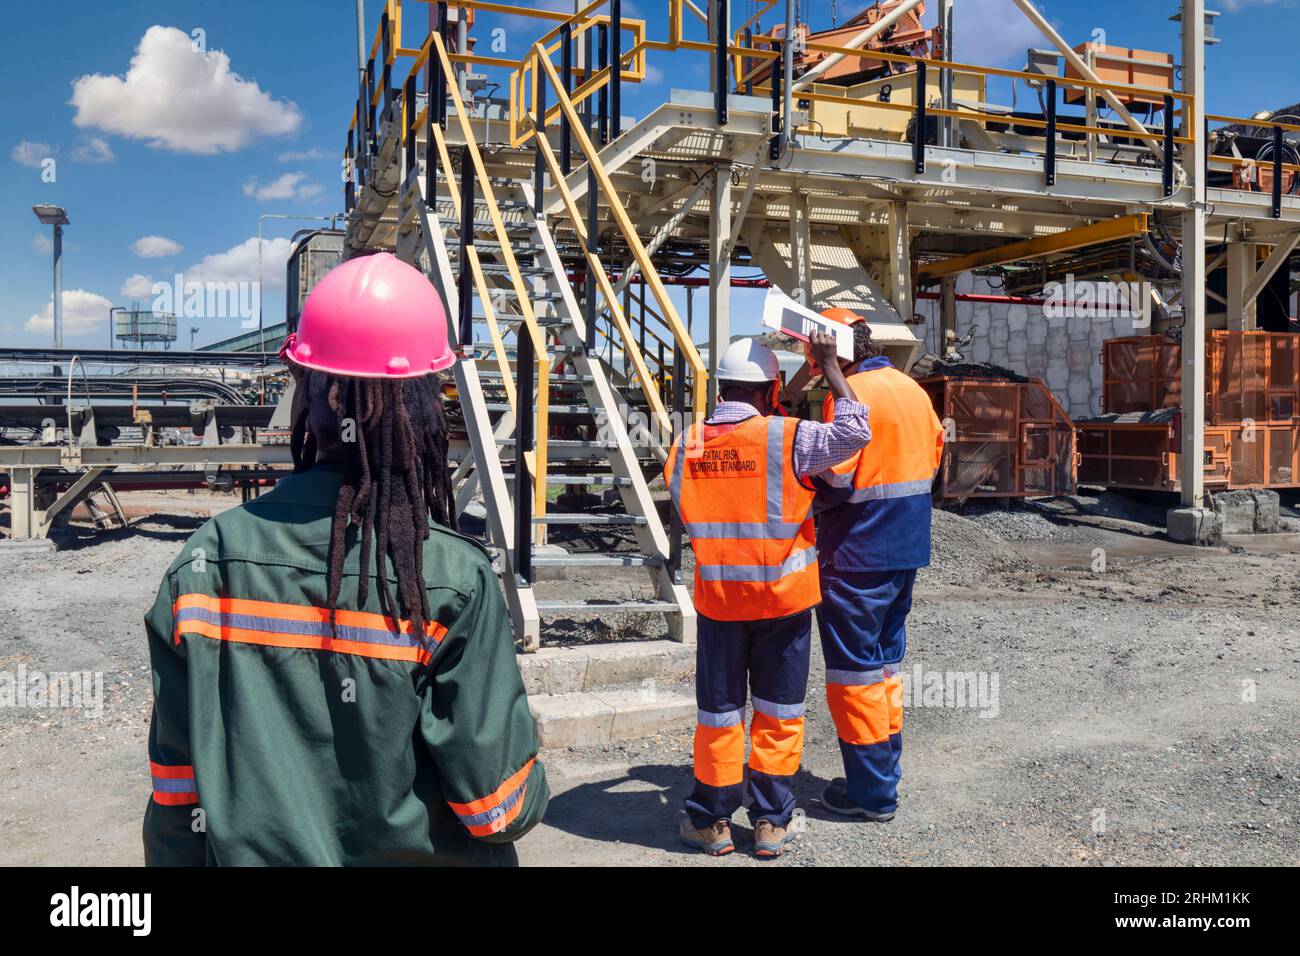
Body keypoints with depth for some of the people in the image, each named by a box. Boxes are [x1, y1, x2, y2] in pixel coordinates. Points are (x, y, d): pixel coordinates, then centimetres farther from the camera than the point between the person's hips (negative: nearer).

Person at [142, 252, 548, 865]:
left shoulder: (206, 561, -13)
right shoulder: (455, 580, -22)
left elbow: (174, 791, -5)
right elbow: (498, 807, -18)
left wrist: (178, 859, 10)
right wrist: (530, 791, 3)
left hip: (250, 854, 3)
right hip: (414, 854, -2)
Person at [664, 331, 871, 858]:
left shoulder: (687, 446, -1)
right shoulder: (786, 438, -14)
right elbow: (854, 432, -15)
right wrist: (830, 366, -6)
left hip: (717, 599, 3)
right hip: (783, 597, -2)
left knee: (719, 710, 13)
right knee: (779, 712, 12)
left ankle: (710, 820, 23)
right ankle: (771, 822, 19)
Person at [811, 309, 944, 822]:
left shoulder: (850, 394, -17)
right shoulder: (913, 389, 10)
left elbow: (834, 482, -23)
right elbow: (932, 458, 17)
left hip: (857, 555, -9)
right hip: (907, 549, 9)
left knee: (854, 671, 2)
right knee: (886, 661, 18)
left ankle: (871, 793, 9)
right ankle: (885, 773, 29)